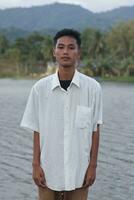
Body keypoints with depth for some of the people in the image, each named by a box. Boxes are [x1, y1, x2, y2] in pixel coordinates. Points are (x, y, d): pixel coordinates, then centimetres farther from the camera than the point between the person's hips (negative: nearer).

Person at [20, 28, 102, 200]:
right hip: (48, 170, 1)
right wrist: (36, 164, 0)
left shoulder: (92, 87, -5)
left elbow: (95, 130, 0)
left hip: (79, 171, 0)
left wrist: (92, 166, -1)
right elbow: (37, 130, 2)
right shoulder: (40, 88, -3)